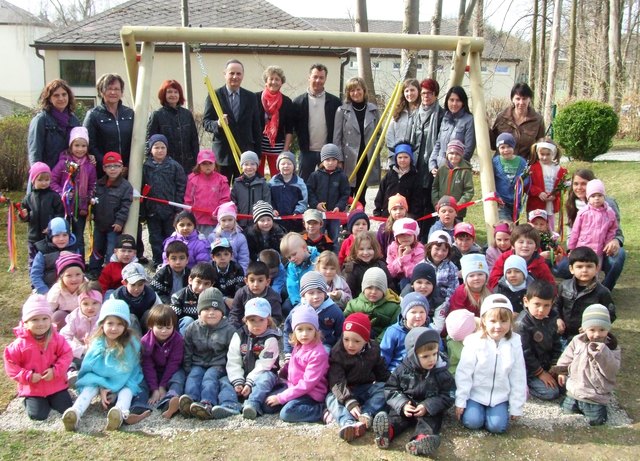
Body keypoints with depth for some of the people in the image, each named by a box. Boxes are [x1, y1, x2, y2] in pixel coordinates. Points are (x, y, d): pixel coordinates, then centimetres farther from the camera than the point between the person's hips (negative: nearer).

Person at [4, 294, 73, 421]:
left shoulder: (56, 338, -11)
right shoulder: (20, 344, -16)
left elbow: (66, 354, -8)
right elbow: (10, 364, -11)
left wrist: (55, 371, -21)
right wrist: (28, 376, -20)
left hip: (56, 384, 2)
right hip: (32, 388, -1)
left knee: (67, 409, 1)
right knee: (38, 415, -6)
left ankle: (51, 399, 31)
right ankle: (29, 400, 26)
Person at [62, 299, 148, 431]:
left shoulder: (131, 343, -14)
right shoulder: (97, 343, -8)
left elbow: (128, 369, -13)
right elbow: (90, 366, -6)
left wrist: (112, 389, -21)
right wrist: (101, 388, -19)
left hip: (124, 381, -2)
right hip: (100, 380, 2)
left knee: (127, 389, -32)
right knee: (90, 387, -26)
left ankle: (120, 413, -60)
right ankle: (75, 413, -49)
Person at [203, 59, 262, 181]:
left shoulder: (251, 98, 10)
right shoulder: (214, 96, 2)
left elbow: (256, 128, 11)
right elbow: (206, 122, 1)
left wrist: (257, 154, 7)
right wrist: (218, 124, -22)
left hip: (245, 153, 2)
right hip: (222, 154, -2)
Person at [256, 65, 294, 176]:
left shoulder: (287, 102, 5)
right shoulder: (256, 98, 2)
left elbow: (289, 130, 6)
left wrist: (286, 150, -2)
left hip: (277, 147, 1)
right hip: (256, 146, -1)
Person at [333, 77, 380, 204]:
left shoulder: (373, 110, 7)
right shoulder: (342, 111, 0)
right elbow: (337, 137, -1)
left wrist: (377, 152, 5)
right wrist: (338, 160, -7)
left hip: (367, 159, 2)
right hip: (349, 160, -2)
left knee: (361, 197, 11)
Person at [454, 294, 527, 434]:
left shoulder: (514, 344, -6)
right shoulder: (474, 342, -14)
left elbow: (518, 379, 1)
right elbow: (464, 373, -9)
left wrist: (516, 408, 2)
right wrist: (460, 401, -8)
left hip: (500, 397, 1)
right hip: (475, 394, -1)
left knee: (497, 426, -15)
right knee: (472, 422, -18)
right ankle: (470, 409, 14)